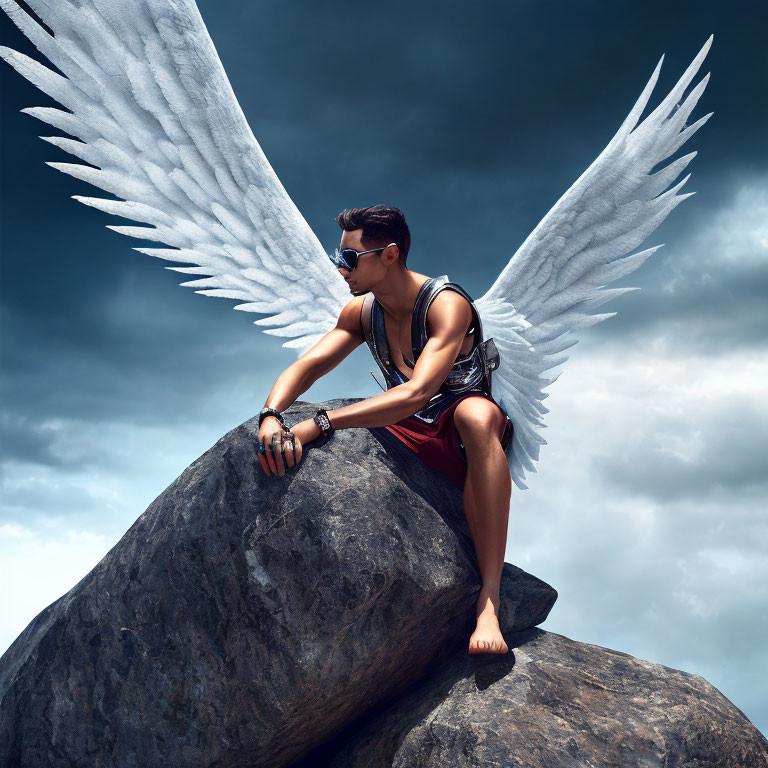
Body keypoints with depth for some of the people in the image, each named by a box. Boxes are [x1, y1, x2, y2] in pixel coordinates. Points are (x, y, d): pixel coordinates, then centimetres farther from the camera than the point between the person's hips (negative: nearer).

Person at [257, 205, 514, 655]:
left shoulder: (447, 305, -22)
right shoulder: (362, 312, 1)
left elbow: (416, 394, -36)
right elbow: (306, 366, -7)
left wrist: (317, 424, -44)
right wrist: (271, 416, -31)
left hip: (464, 443, -6)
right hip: (407, 436, 6)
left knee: (476, 413, -43)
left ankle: (489, 598, -45)